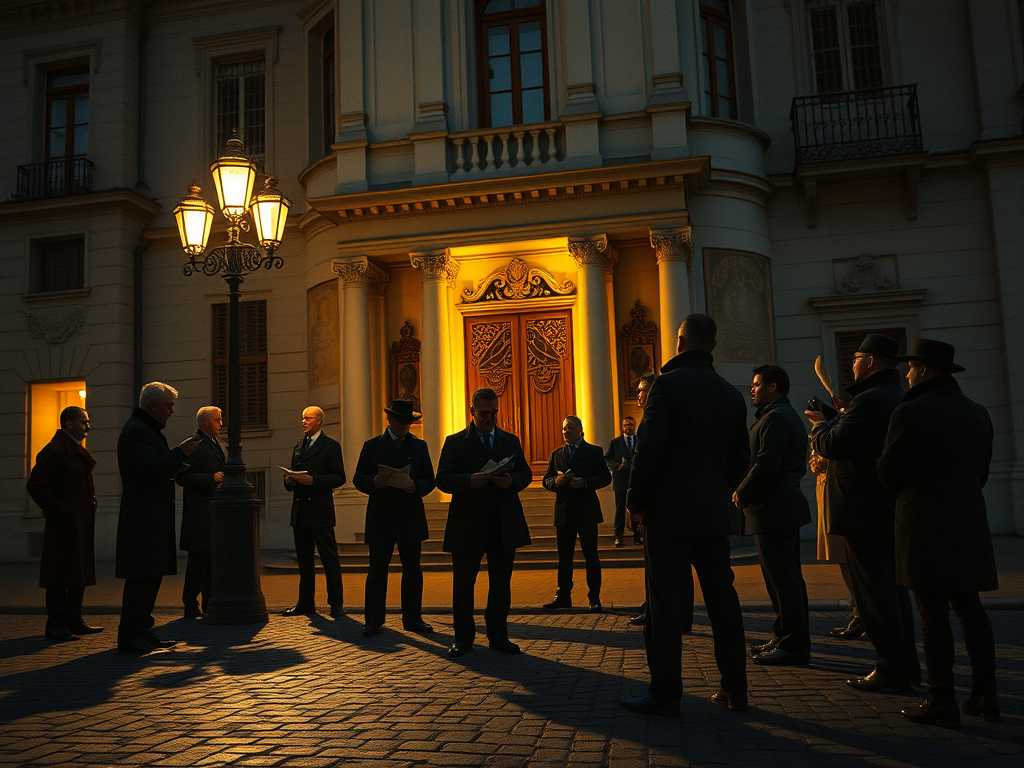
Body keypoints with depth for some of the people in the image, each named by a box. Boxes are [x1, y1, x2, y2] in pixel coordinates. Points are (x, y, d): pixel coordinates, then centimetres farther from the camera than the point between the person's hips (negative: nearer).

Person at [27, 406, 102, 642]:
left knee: (80, 572, 13)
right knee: (61, 574, -5)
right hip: (64, 524, -10)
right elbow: (36, 485, -18)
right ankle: (56, 626, 2)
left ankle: (74, 621, 21)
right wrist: (61, 511, -18)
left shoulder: (77, 450, 19)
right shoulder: (53, 451, -11)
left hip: (81, 523, 10)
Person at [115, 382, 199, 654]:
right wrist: (180, 453, -15)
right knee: (141, 577, -7)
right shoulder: (136, 431, -14)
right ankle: (130, 636, 1)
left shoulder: (148, 430, 21)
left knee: (151, 575, 13)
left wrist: (175, 465, 11)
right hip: (143, 517, -11)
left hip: (154, 517, 11)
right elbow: (152, 469, -24)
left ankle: (142, 632, 20)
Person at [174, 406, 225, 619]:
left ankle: (209, 605, 18)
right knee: (198, 559, -4)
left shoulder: (215, 445, 20)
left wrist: (223, 478, 11)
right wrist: (212, 478, -21)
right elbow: (181, 477, -16)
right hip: (199, 512, -9)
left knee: (213, 559, 11)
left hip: (215, 511, 9)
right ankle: (191, 607, 4)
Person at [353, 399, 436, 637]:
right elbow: (358, 479, 4)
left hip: (411, 516, 2)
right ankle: (373, 620, 11)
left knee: (412, 568, 5)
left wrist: (415, 486, -14)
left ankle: (413, 618, 15)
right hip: (379, 516, -1)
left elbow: (429, 481, 8)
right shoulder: (372, 446, 8)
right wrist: (375, 482, -18)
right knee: (377, 569, 2)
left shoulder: (419, 446, 12)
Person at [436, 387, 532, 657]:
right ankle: (463, 638, 15)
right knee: (463, 584, 3)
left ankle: (498, 635, 19)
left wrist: (513, 480, -12)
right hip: (468, 524, -2)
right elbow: (442, 480, -3)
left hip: (504, 525, 3)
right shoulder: (455, 442, 4)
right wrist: (469, 481, -21)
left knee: (501, 583, 8)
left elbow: (526, 474, 11)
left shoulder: (511, 441, 14)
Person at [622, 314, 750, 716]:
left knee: (665, 600, 0)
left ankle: (665, 693, 5)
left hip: (669, 511, -6)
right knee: (722, 597, 12)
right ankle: (735, 687, 20)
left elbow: (649, 448, -16)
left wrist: (636, 500, -7)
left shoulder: (668, 384, -10)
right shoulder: (731, 394, 9)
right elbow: (740, 457, 11)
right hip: (714, 513, 6)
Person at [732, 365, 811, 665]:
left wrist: (741, 493, -10)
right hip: (784, 508, 11)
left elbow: (766, 465, -23)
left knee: (783, 578, -5)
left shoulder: (775, 418, -15)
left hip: (774, 511, -11)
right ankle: (785, 638, 25)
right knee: (785, 576, 16)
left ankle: (794, 645, 1)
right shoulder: (788, 415, 20)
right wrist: (744, 490, 9)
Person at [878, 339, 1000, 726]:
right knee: (969, 607, 12)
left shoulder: (910, 413, -12)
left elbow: (889, 474, -9)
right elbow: (980, 472, 16)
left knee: (933, 611, -3)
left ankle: (942, 701, 2)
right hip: (970, 520, 7)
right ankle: (985, 694, 16)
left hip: (924, 523, -7)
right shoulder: (977, 413, 9)